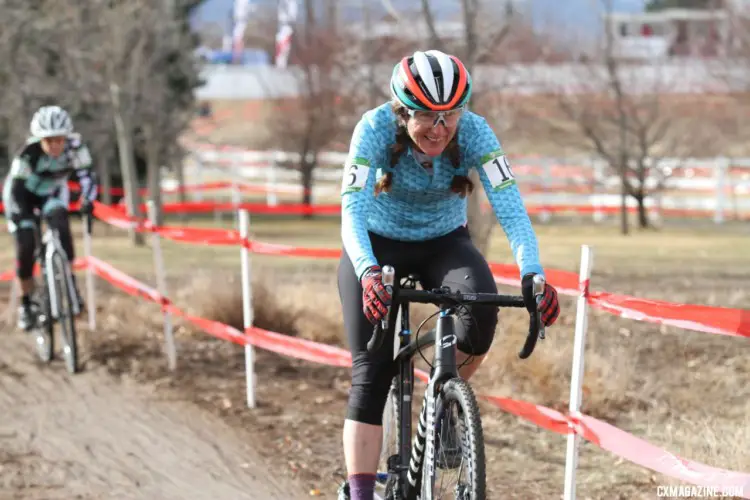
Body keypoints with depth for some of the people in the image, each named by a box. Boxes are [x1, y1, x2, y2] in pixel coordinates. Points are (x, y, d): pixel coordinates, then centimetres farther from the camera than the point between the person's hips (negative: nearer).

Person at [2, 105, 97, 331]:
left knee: (60, 225, -27)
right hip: (24, 193, -2)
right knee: (25, 245, -14)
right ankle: (26, 302, 3)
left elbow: (86, 176, -25)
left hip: (52, 193, 2)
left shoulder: (75, 148, -28)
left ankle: (69, 282, -15)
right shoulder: (28, 154, -34)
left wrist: (87, 200, -43)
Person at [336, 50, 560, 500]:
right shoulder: (376, 128, -29)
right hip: (378, 247, -1)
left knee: (482, 308, -30)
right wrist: (369, 273, -56)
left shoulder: (475, 133, -25)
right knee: (372, 371, -16)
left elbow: (511, 209, -32)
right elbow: (353, 212, -37)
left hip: (445, 243, 1)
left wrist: (533, 275, -49)